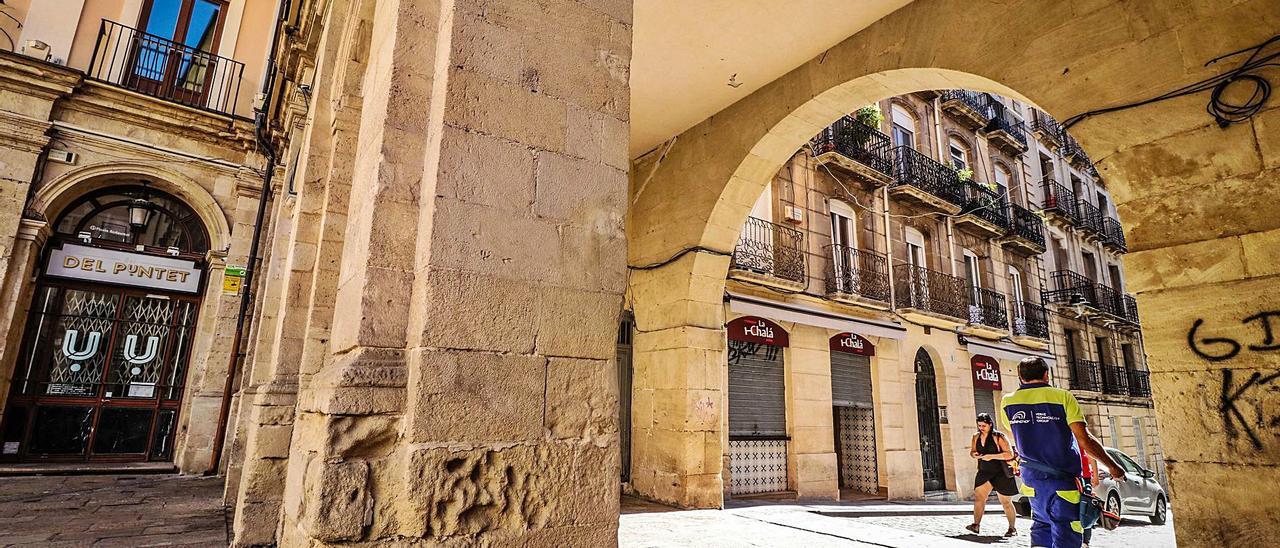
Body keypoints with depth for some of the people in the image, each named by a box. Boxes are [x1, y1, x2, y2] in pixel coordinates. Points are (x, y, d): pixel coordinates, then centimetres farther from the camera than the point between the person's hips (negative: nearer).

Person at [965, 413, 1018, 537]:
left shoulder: (998, 437, -14)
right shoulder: (976, 437, 3)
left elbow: (1010, 454, -20)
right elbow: (972, 451, 15)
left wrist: (991, 456, -26)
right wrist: (974, 454, -9)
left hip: (1001, 474, -5)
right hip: (984, 472, 5)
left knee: (1006, 502, 6)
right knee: (978, 497, -5)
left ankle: (1012, 528, 22)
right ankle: (976, 525, -4)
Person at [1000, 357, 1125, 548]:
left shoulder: (1007, 401, 1)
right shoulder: (1062, 397, -8)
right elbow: (1085, 440, -12)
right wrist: (1112, 466, 0)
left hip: (1032, 480, 4)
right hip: (1062, 482, -4)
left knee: (1042, 529, 20)